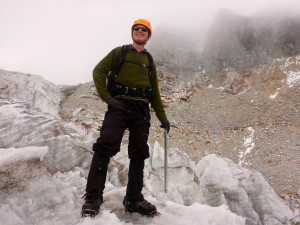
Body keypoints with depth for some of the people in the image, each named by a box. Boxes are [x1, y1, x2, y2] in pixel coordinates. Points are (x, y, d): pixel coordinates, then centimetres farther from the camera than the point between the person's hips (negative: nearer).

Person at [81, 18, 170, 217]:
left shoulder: (149, 61, 23)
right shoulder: (119, 52, 13)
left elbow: (155, 92, 23)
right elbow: (99, 71, 3)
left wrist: (162, 117, 18)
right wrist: (106, 97, -11)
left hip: (141, 110, 4)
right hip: (119, 106, -4)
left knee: (139, 153, 2)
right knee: (106, 146, -19)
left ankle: (134, 199, 12)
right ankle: (93, 197, -13)